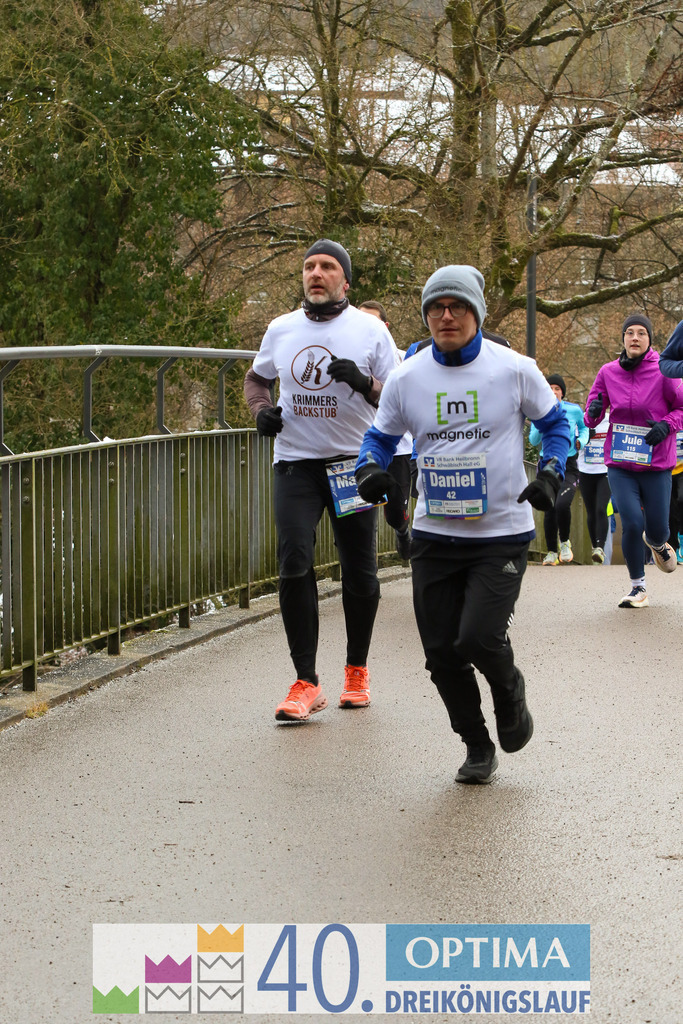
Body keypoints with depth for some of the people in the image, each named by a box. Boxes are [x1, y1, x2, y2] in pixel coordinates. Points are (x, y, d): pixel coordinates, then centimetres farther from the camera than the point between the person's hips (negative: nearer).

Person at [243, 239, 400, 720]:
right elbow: (257, 377, 25)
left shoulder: (371, 330, -2)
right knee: (294, 565, -14)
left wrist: (365, 383, -22)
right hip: (295, 461, 1)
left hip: (354, 461, -1)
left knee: (359, 572, 5)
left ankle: (357, 670, 25)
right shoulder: (281, 330, 7)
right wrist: (261, 409, 4)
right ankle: (306, 683, -10)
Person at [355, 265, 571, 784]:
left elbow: (555, 422, 8)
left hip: (503, 533, -3)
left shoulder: (514, 369, -6)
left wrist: (551, 473, -9)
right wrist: (369, 470, -9)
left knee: (479, 639, -17)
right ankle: (477, 747, 25)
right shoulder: (407, 377, 0)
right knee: (441, 653, 3)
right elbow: (381, 436, 13)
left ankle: (510, 689, 19)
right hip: (435, 534, 3)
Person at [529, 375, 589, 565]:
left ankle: (565, 542, 3)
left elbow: (584, 427, 21)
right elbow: (533, 441, -3)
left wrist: (582, 441, 2)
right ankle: (551, 552, 18)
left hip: (569, 466, -2)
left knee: (562, 505, -22)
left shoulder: (574, 410, 1)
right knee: (550, 509, 1)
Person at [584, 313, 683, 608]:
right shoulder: (608, 372, 0)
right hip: (620, 464, 1)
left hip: (656, 464, -1)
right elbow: (592, 416, 9)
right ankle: (638, 587, 9)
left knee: (657, 529, 3)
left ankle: (657, 543, 44)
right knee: (631, 523, -11)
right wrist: (593, 412, -14)